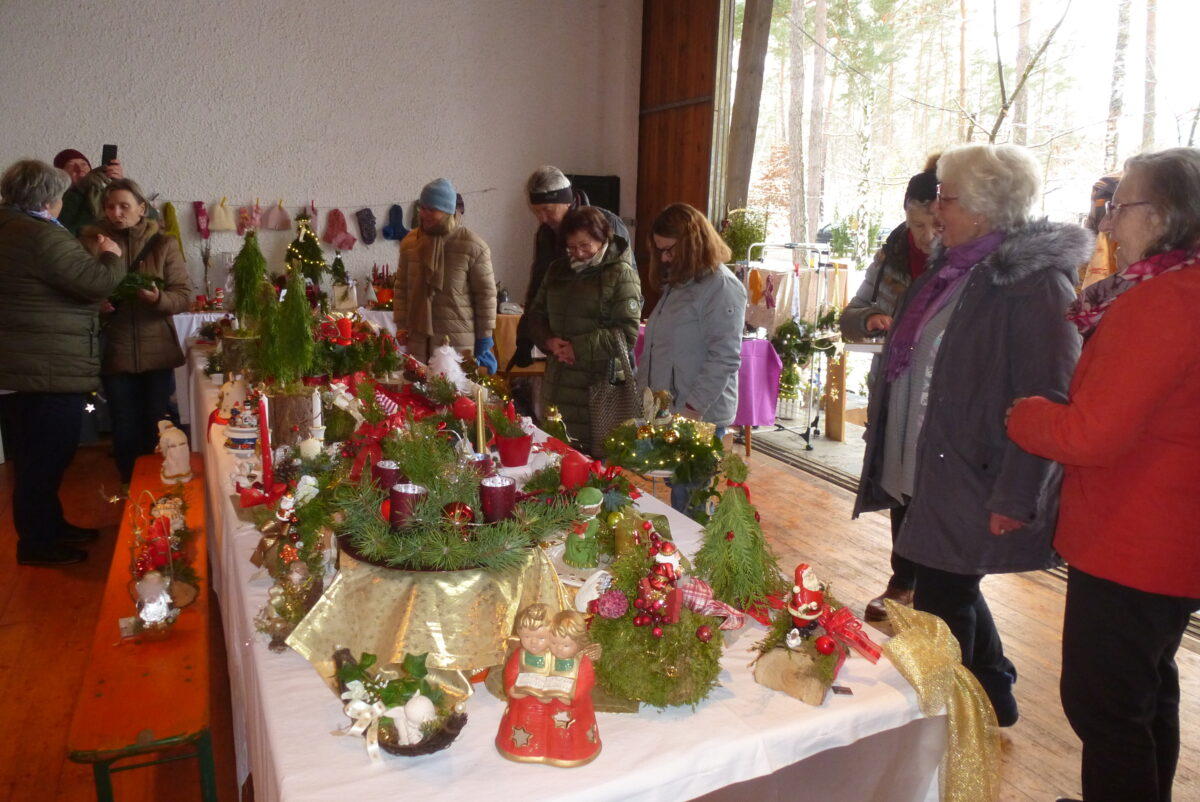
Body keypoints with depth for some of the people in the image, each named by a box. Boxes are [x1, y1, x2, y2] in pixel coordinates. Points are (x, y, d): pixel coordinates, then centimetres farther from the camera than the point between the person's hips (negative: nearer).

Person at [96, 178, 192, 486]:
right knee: (125, 431, 9)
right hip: (114, 353, 1)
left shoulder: (164, 244, 0)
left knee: (159, 429, 7)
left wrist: (159, 298, -24)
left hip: (157, 351, -1)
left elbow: (184, 296, -4)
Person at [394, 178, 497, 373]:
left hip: (458, 342, -4)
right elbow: (402, 286, 15)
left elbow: (486, 293, -5)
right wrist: (401, 324, 8)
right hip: (418, 339, 4)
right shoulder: (410, 242, 7)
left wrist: (484, 339, -4)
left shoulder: (473, 246, -7)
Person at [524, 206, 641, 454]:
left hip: (600, 385, -6)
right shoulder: (558, 270, 15)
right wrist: (549, 341, -3)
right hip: (560, 385, 6)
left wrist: (578, 348, -15)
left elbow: (627, 333, -13)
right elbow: (536, 313, 18)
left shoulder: (621, 273, -5)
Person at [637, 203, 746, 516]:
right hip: (668, 411, 7)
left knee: (687, 499, -4)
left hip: (699, 416, -7)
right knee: (678, 492, 10)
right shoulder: (678, 282, 17)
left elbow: (724, 358, -16)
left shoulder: (722, 286, -11)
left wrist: (693, 407, -17)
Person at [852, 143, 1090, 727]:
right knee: (952, 592, 21)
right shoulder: (950, 267, 10)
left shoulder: (1034, 282, -17)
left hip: (974, 485, -9)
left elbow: (1048, 400, -20)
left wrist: (1016, 497, -20)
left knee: (941, 602, 1)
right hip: (928, 472, 9)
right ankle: (995, 700, 42)